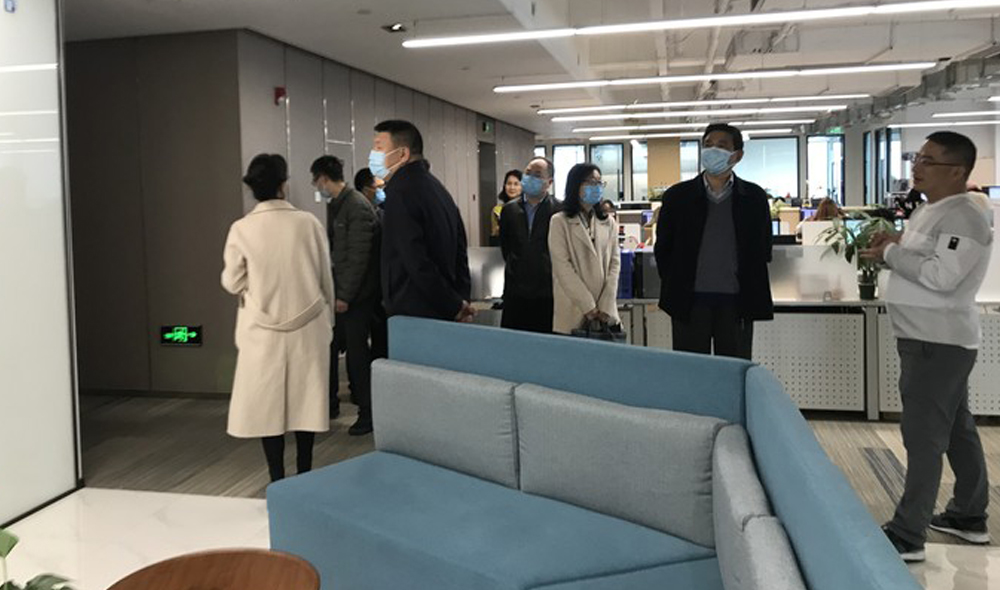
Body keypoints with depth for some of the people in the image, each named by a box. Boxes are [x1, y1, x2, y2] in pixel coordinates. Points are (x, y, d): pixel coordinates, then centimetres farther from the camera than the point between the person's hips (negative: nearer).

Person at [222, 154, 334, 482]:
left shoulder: (241, 229, -7)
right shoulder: (309, 223, -6)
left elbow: (233, 283, 1)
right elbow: (326, 279, 2)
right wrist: (327, 319, 15)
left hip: (263, 331, 0)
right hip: (308, 327, 1)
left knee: (268, 403, 8)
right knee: (304, 398, 11)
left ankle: (278, 479, 13)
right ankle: (304, 474, 19)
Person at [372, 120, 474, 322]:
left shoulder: (400, 192, -15)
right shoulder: (435, 185, 14)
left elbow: (417, 262, -21)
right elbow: (459, 247, 15)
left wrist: (456, 306, -13)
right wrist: (462, 300, 11)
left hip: (413, 314, -9)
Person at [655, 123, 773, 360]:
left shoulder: (754, 198, 6)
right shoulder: (677, 196, 4)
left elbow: (763, 250, 10)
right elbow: (662, 249, 8)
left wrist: (751, 294, 4)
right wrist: (674, 290, 4)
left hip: (736, 304, 0)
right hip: (690, 303, 0)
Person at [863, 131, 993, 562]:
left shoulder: (964, 216, -17)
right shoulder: (929, 211, 14)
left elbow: (942, 276, -27)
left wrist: (891, 252, -16)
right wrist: (892, 249, 4)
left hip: (938, 342, -10)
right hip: (930, 338, 10)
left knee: (924, 436, -7)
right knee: (956, 430, 18)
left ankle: (908, 535, -1)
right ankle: (970, 516, 31)